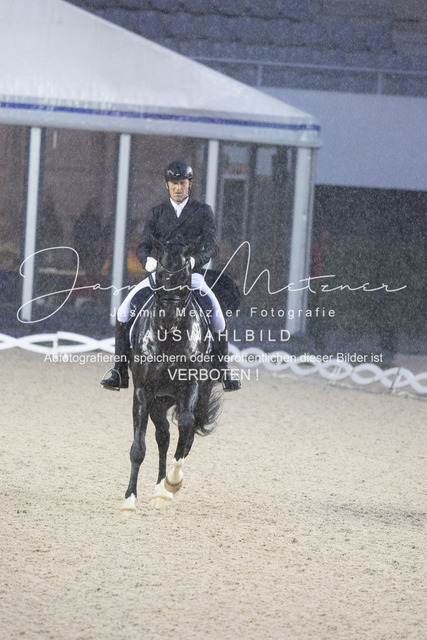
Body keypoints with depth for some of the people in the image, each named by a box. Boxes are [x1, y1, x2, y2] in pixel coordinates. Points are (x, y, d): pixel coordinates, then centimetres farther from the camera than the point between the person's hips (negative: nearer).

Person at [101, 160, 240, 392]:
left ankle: (224, 370, -8)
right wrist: (147, 260, -20)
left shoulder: (203, 212, 7)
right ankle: (119, 372, -12)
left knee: (216, 312, -26)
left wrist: (195, 259, -27)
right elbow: (143, 246, 5)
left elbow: (212, 245, -5)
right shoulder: (157, 213, 12)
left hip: (191, 274, -2)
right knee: (124, 311, -18)